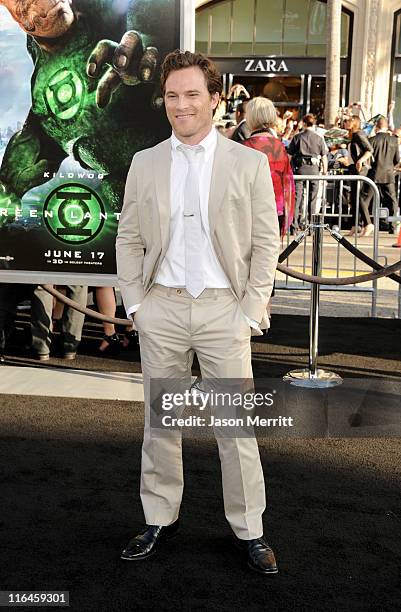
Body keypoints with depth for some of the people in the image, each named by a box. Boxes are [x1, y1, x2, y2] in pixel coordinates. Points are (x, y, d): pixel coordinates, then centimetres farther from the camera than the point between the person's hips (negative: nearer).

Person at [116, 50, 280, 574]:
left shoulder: (249, 163, 1)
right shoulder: (144, 163, 7)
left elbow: (266, 243, -1)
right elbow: (128, 239, 9)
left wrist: (251, 311, -7)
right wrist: (134, 303, 1)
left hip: (224, 309, -2)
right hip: (161, 309, 2)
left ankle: (249, 530, 18)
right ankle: (160, 520, 26)